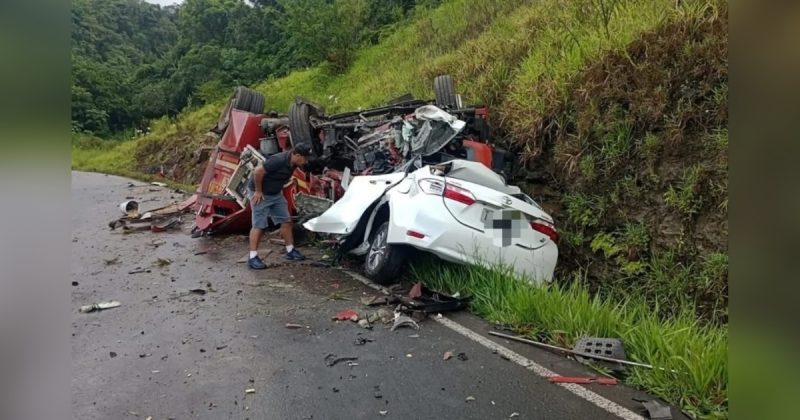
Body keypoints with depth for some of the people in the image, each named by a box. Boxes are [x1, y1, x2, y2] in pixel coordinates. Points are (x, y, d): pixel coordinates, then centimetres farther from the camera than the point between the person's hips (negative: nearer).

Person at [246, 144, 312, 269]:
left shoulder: (292, 163, -4)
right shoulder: (279, 160, -31)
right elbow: (258, 172, -29)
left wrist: (279, 188, 10)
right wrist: (258, 191, -20)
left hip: (276, 193, 8)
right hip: (261, 194, -8)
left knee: (286, 221, 7)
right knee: (259, 225, -7)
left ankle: (290, 251, 18)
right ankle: (253, 258, -2)